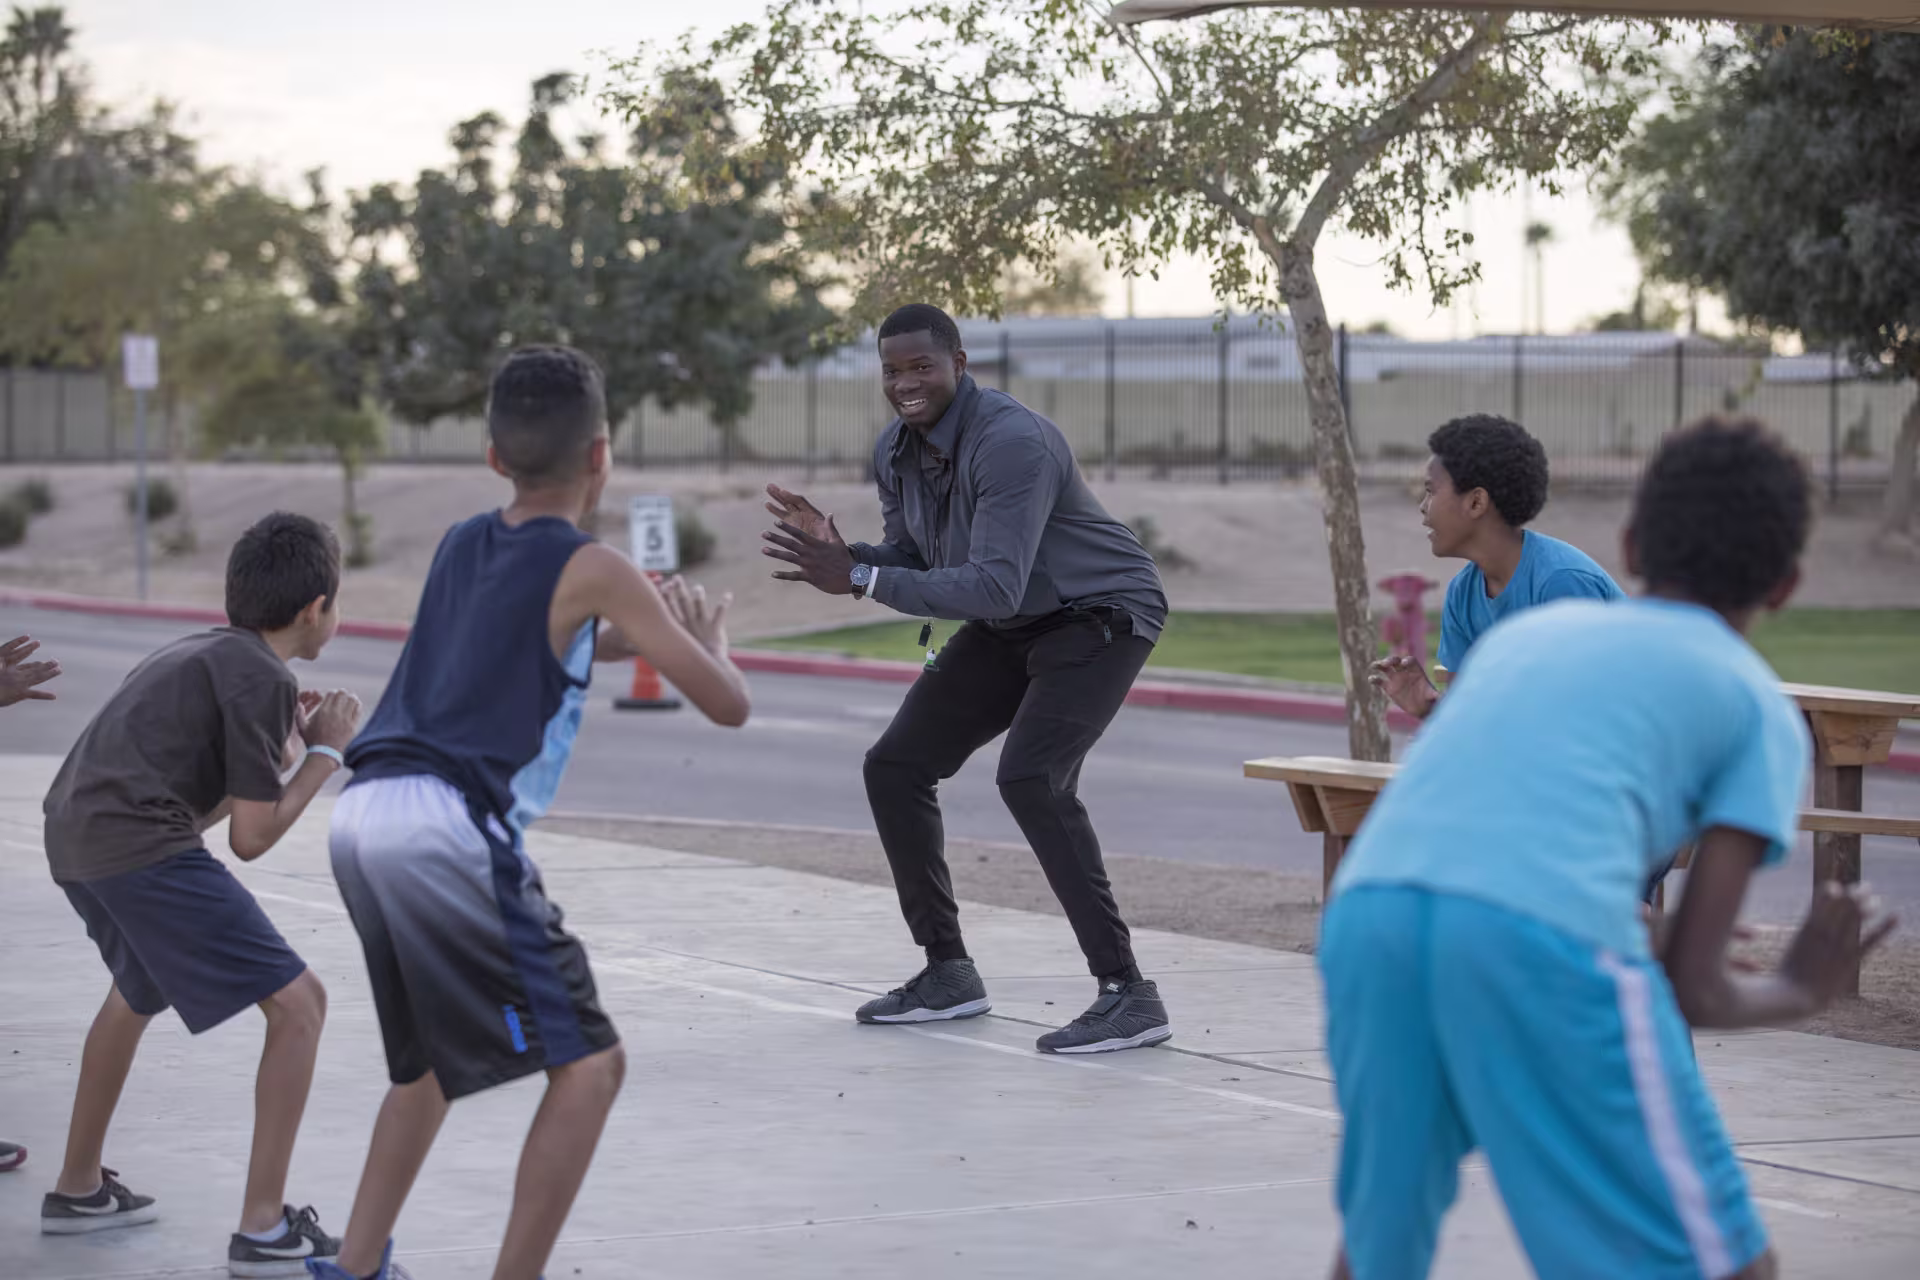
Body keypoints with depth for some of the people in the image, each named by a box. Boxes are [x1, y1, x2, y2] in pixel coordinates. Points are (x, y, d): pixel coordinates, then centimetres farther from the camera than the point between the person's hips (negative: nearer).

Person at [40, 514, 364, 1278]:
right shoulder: (262, 677, -5)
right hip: (141, 846, -10)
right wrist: (325, 754, 6)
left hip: (74, 836, 10)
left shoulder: (199, 655, 22)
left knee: (139, 990, 37)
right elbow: (252, 837, -5)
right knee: (298, 1003, -6)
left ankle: (78, 1188, 47)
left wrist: (283, 746, 28)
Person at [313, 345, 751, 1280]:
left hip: (364, 815, 8)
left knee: (429, 1062, 26)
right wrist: (704, 635, 21)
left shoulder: (461, 545, 19)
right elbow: (725, 704, 1)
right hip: (451, 828, -8)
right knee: (588, 1063, -2)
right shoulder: (592, 570, -2)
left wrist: (624, 636, 34)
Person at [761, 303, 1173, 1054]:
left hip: (1099, 615, -9)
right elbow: (912, 563, 4)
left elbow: (994, 588, -36)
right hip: (1009, 627, 9)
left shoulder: (1012, 443, -30)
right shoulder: (896, 453, -2)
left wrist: (859, 580, -38)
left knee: (1031, 778, -28)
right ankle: (948, 971, 17)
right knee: (895, 766, 4)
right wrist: (839, 553, -17)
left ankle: (1128, 994, -23)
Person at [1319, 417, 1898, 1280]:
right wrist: (1799, 992, 34)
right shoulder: (1759, 704, 21)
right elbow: (1696, 988, 12)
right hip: (1544, 932, -5)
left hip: (1366, 911, 5)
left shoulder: (1526, 632, 34)